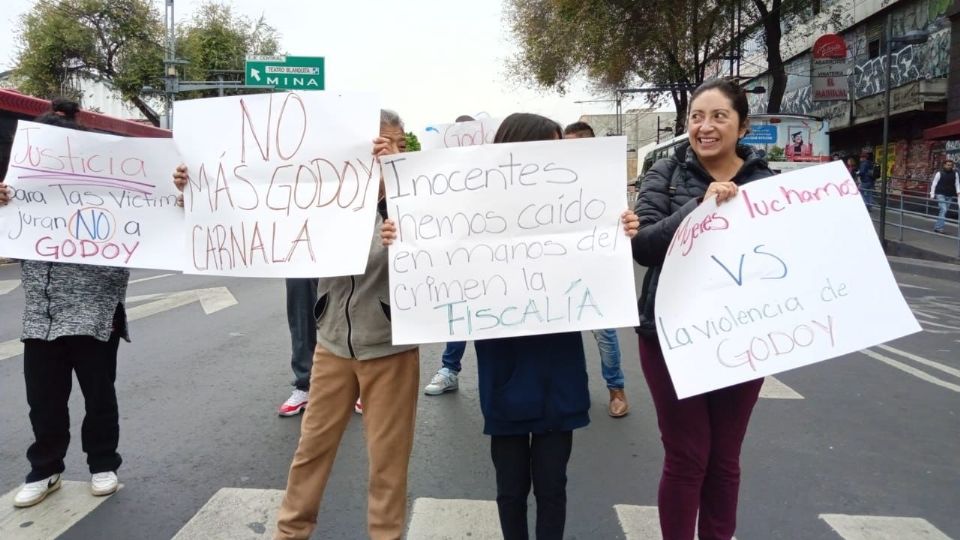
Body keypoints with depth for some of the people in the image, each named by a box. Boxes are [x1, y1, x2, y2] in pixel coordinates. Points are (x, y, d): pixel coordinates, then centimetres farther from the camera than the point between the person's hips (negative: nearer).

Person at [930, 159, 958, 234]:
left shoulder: (955, 174, 6)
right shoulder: (939, 173, -5)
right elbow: (934, 184, -2)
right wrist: (932, 195, -7)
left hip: (950, 196, 5)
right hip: (940, 195, -5)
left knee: (944, 211, 8)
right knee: (943, 210, -17)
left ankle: (937, 227, 18)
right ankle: (939, 228, -16)